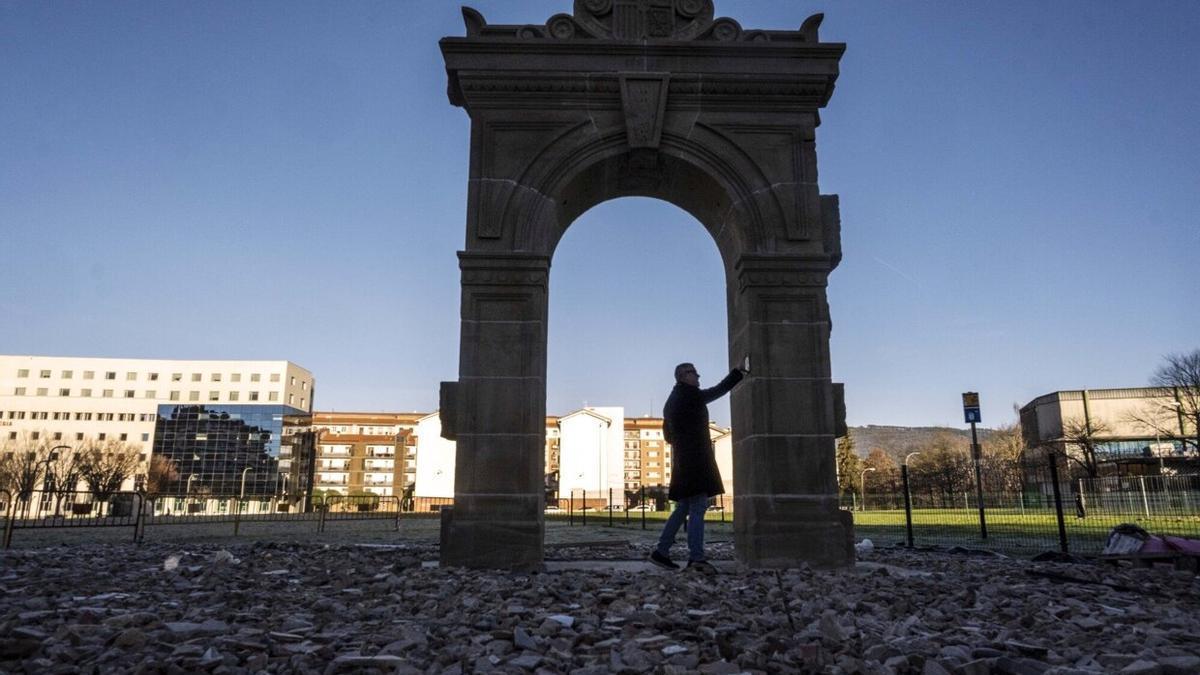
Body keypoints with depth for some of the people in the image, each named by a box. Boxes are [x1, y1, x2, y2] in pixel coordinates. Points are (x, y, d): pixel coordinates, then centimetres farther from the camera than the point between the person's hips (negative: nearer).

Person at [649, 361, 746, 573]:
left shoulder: (671, 401, 19)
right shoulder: (688, 394, -9)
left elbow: (668, 434, 24)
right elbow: (717, 392, -3)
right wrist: (737, 373, 6)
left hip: (683, 460, 10)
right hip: (695, 459, -9)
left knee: (683, 507, 13)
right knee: (698, 507, -11)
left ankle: (661, 551, 13)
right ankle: (696, 557, -15)